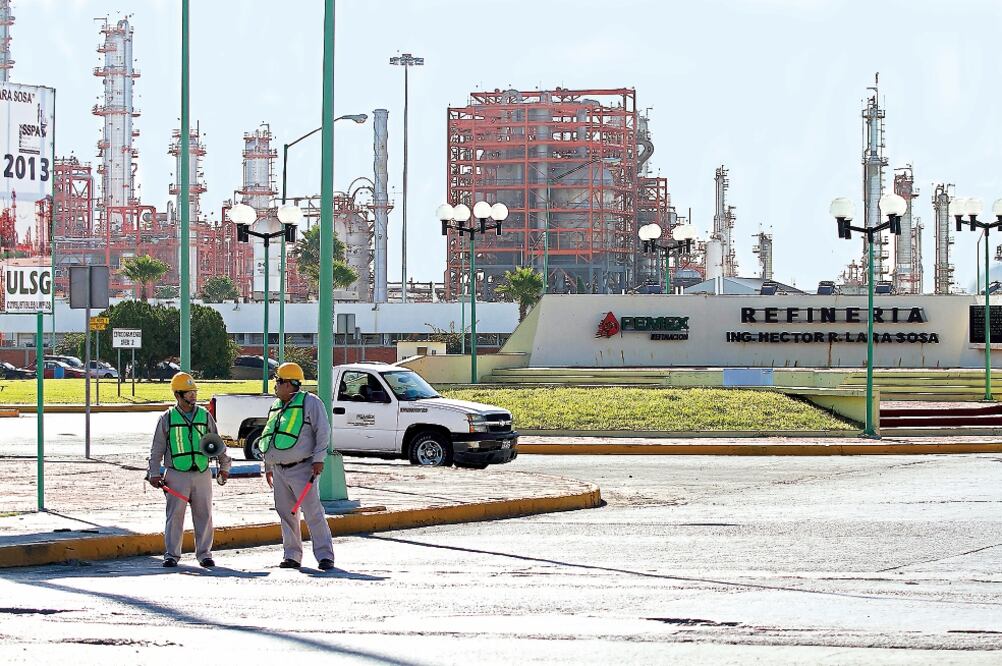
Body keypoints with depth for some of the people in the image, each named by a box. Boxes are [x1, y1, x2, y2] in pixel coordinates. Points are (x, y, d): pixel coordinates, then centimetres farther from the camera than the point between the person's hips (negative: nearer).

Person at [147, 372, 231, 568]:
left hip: (202, 474, 2)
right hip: (177, 475, -2)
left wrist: (224, 465, 14)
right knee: (175, 515, -3)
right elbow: (157, 449, 6)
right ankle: (172, 554, 4)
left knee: (203, 515, 3)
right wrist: (154, 473, 0)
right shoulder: (167, 419, 4)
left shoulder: (205, 416, 10)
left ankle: (204, 553, 11)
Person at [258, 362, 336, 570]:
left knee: (313, 513, -10)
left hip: (302, 468, -7)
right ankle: (292, 556, 13)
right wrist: (267, 466, 22)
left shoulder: (310, 402, -5)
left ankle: (325, 555, -9)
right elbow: (269, 438, 24)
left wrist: (319, 458, -16)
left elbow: (323, 431, -9)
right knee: (286, 514, 7)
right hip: (279, 471, 7)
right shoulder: (275, 408, 17)